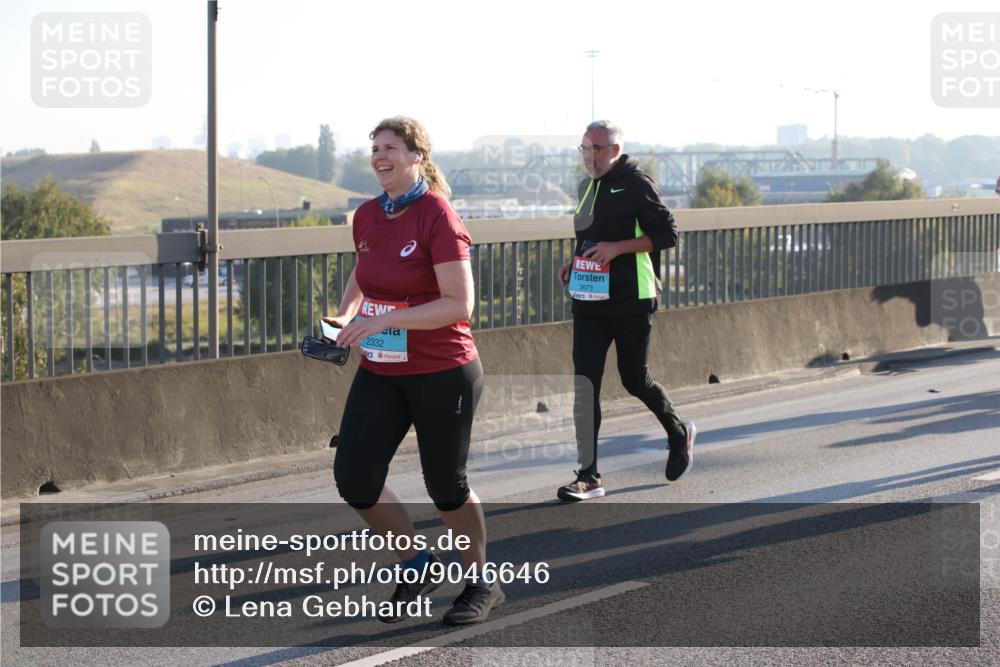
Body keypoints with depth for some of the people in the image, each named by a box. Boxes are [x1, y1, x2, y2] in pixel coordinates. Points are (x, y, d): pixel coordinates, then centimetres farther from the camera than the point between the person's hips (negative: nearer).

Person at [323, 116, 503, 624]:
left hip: (442, 374, -6)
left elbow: (459, 304, -22)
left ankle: (481, 584, 29)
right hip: (379, 373, 6)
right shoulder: (367, 217, 4)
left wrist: (382, 321, -26)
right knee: (354, 480, -3)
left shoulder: (438, 218, -17)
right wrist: (344, 316, 5)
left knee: (446, 488, 6)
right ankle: (418, 567, 21)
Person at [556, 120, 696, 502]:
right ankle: (589, 476, -3)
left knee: (634, 380, 6)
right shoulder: (587, 187, 14)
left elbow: (667, 234, -12)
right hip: (588, 300, 6)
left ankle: (679, 434, 35)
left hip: (631, 301, -6)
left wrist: (617, 248, -22)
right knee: (584, 384, -4)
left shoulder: (635, 184, -8)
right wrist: (574, 265, 8)